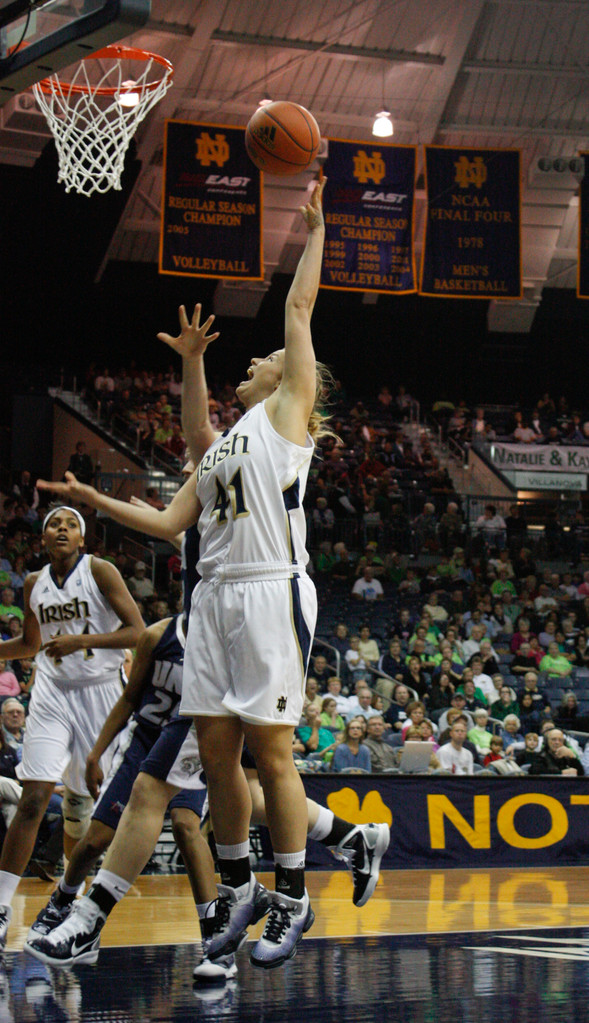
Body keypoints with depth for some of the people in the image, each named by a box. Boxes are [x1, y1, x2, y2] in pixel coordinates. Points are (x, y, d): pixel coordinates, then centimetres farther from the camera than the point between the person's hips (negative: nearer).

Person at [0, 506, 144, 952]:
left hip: (99, 693, -2)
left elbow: (138, 633, -13)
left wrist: (82, 640, -24)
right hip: (52, 695, 2)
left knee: (81, 802, 7)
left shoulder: (100, 572, -7)